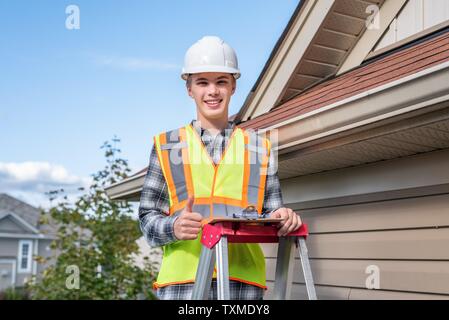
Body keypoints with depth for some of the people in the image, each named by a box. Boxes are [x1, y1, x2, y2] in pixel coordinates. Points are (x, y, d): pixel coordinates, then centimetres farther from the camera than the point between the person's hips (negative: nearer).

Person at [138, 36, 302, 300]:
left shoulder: (259, 147, 15)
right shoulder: (167, 145, 12)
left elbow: (272, 214, 16)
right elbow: (148, 218, 9)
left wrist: (282, 219, -7)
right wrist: (173, 227, -12)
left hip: (244, 279, 1)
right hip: (182, 278, -1)